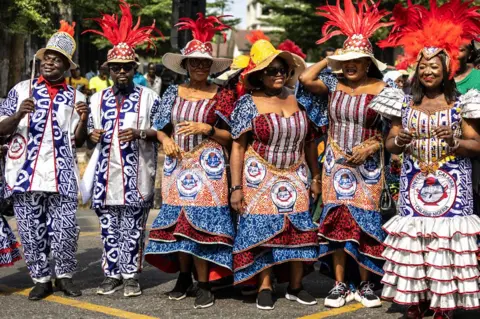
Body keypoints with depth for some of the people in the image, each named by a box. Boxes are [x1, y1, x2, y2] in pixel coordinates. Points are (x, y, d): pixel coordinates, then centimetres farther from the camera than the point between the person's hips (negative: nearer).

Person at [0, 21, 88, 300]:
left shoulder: (76, 98, 8)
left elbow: (78, 141, 7)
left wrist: (83, 119, -11)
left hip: (61, 175, 0)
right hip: (25, 172, 0)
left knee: (65, 230, -3)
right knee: (31, 232, 5)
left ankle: (64, 275, 17)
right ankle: (41, 279, 20)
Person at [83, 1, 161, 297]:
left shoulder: (149, 97, 1)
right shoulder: (97, 99, 12)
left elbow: (161, 133, 1)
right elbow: (91, 133, 19)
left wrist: (139, 133, -16)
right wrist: (93, 134, -4)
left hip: (136, 175, -3)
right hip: (106, 173, 4)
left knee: (133, 228, 1)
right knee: (109, 228, 8)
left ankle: (131, 275, 11)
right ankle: (112, 274, 18)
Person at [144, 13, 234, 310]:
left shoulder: (222, 96, 0)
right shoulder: (173, 92, 9)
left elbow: (230, 136, 0)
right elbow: (161, 127, 14)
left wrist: (206, 129, -14)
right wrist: (166, 139, -7)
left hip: (207, 167, -3)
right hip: (177, 166, 4)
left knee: (200, 222, -9)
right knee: (177, 221, 4)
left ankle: (204, 283, 1)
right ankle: (184, 276, 19)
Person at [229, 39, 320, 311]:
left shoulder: (298, 100, 4)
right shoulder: (248, 104, -5)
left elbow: (310, 141, 10)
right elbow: (238, 147, -6)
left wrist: (315, 177, 9)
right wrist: (236, 188, -10)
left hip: (295, 179, 3)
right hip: (261, 179, -3)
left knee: (298, 230, 3)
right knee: (263, 231, -1)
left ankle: (296, 286, 16)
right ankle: (265, 288, 10)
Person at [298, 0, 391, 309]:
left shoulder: (383, 89, -5)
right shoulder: (333, 83, 3)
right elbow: (305, 79, -13)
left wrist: (372, 146, -18)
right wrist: (329, 60, -1)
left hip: (368, 166, -2)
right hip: (336, 165, 2)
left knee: (365, 223, 3)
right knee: (337, 221, 3)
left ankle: (364, 284, 15)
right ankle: (340, 283, 11)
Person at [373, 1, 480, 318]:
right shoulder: (406, 104, 6)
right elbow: (390, 143, 10)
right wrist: (399, 141, -12)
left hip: (450, 184, -2)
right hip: (415, 183, 2)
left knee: (448, 236, -5)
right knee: (412, 237, 1)